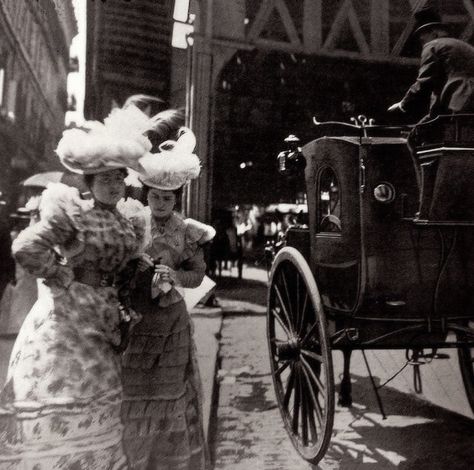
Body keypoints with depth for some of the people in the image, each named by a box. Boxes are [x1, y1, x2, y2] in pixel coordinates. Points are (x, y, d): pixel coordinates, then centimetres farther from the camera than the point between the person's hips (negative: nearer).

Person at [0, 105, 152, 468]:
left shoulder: (131, 221, 6)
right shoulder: (72, 214, -12)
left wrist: (122, 314, 11)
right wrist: (63, 277, -16)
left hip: (103, 323, 6)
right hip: (67, 319, -6)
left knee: (97, 404, 16)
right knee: (57, 409, 1)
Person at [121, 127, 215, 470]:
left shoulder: (187, 231, -3)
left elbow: (197, 275, 2)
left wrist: (172, 275, -16)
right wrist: (135, 267, -17)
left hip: (170, 322, 0)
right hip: (133, 319, 0)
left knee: (170, 393, 10)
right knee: (132, 393, 7)